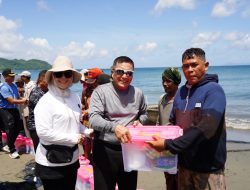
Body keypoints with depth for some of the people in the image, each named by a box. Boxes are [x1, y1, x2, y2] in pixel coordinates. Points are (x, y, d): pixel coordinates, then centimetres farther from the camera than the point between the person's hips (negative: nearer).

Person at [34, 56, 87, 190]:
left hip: (72, 158, 6)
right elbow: (43, 132, -20)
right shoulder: (46, 101, -15)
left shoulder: (75, 97, 3)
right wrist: (73, 138, -17)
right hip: (51, 162, -6)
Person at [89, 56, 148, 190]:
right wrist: (114, 127, -37)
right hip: (105, 150, -4)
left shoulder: (138, 93, 5)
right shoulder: (101, 91, -8)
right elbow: (93, 119, -20)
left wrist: (139, 121, -2)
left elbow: (144, 114, 22)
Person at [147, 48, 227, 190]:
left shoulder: (213, 90, -14)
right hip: (184, 164, 6)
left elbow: (205, 129, -25)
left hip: (208, 168, -5)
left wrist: (168, 145, -25)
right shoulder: (181, 92, 6)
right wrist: (160, 138, -8)